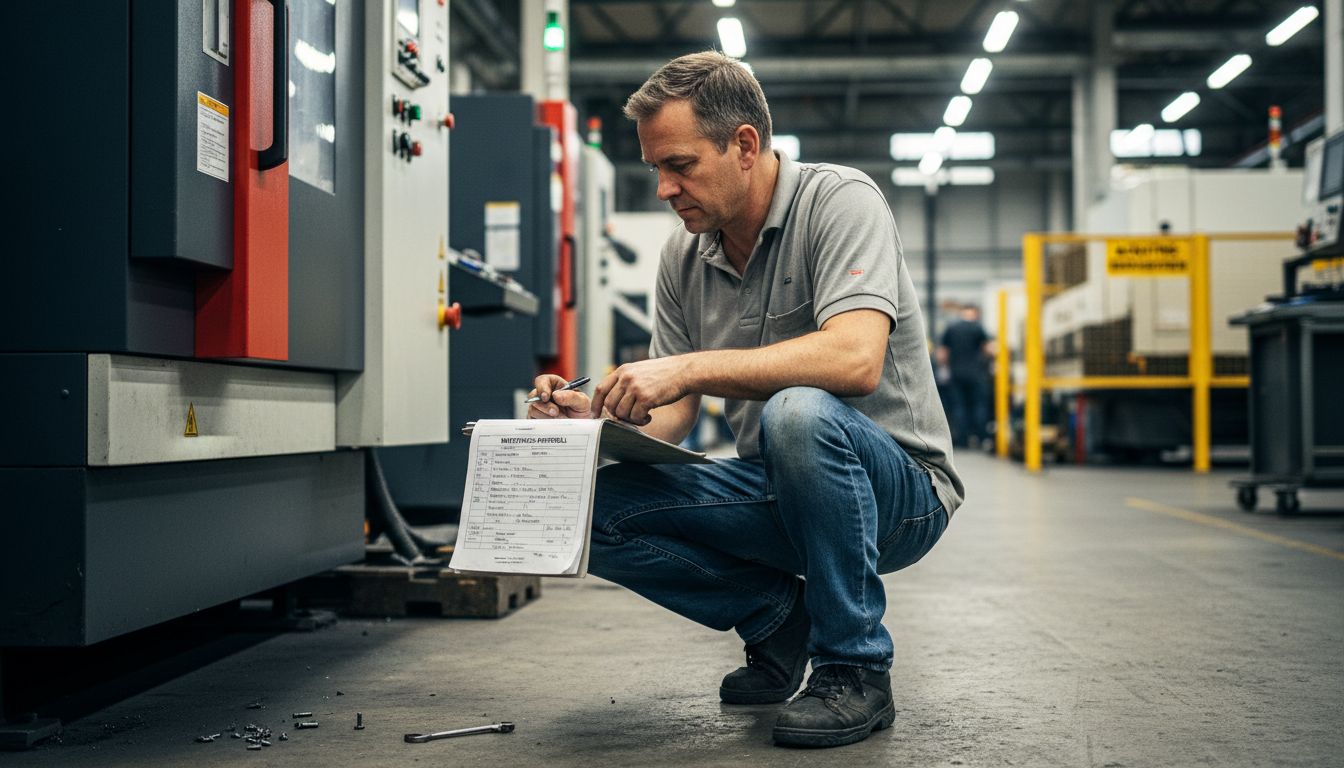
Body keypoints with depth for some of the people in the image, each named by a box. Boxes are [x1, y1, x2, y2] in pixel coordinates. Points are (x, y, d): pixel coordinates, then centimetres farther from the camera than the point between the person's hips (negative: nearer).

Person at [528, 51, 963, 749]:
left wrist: (690, 367, -33)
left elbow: (855, 359, -32)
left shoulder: (839, 200, -14)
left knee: (798, 415, -39)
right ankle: (778, 615, 7)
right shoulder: (683, 256, 4)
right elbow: (670, 418, 5)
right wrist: (596, 417, -16)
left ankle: (854, 668, -18)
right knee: (598, 510, -15)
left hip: (898, 487, -5)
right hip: (777, 491, 6)